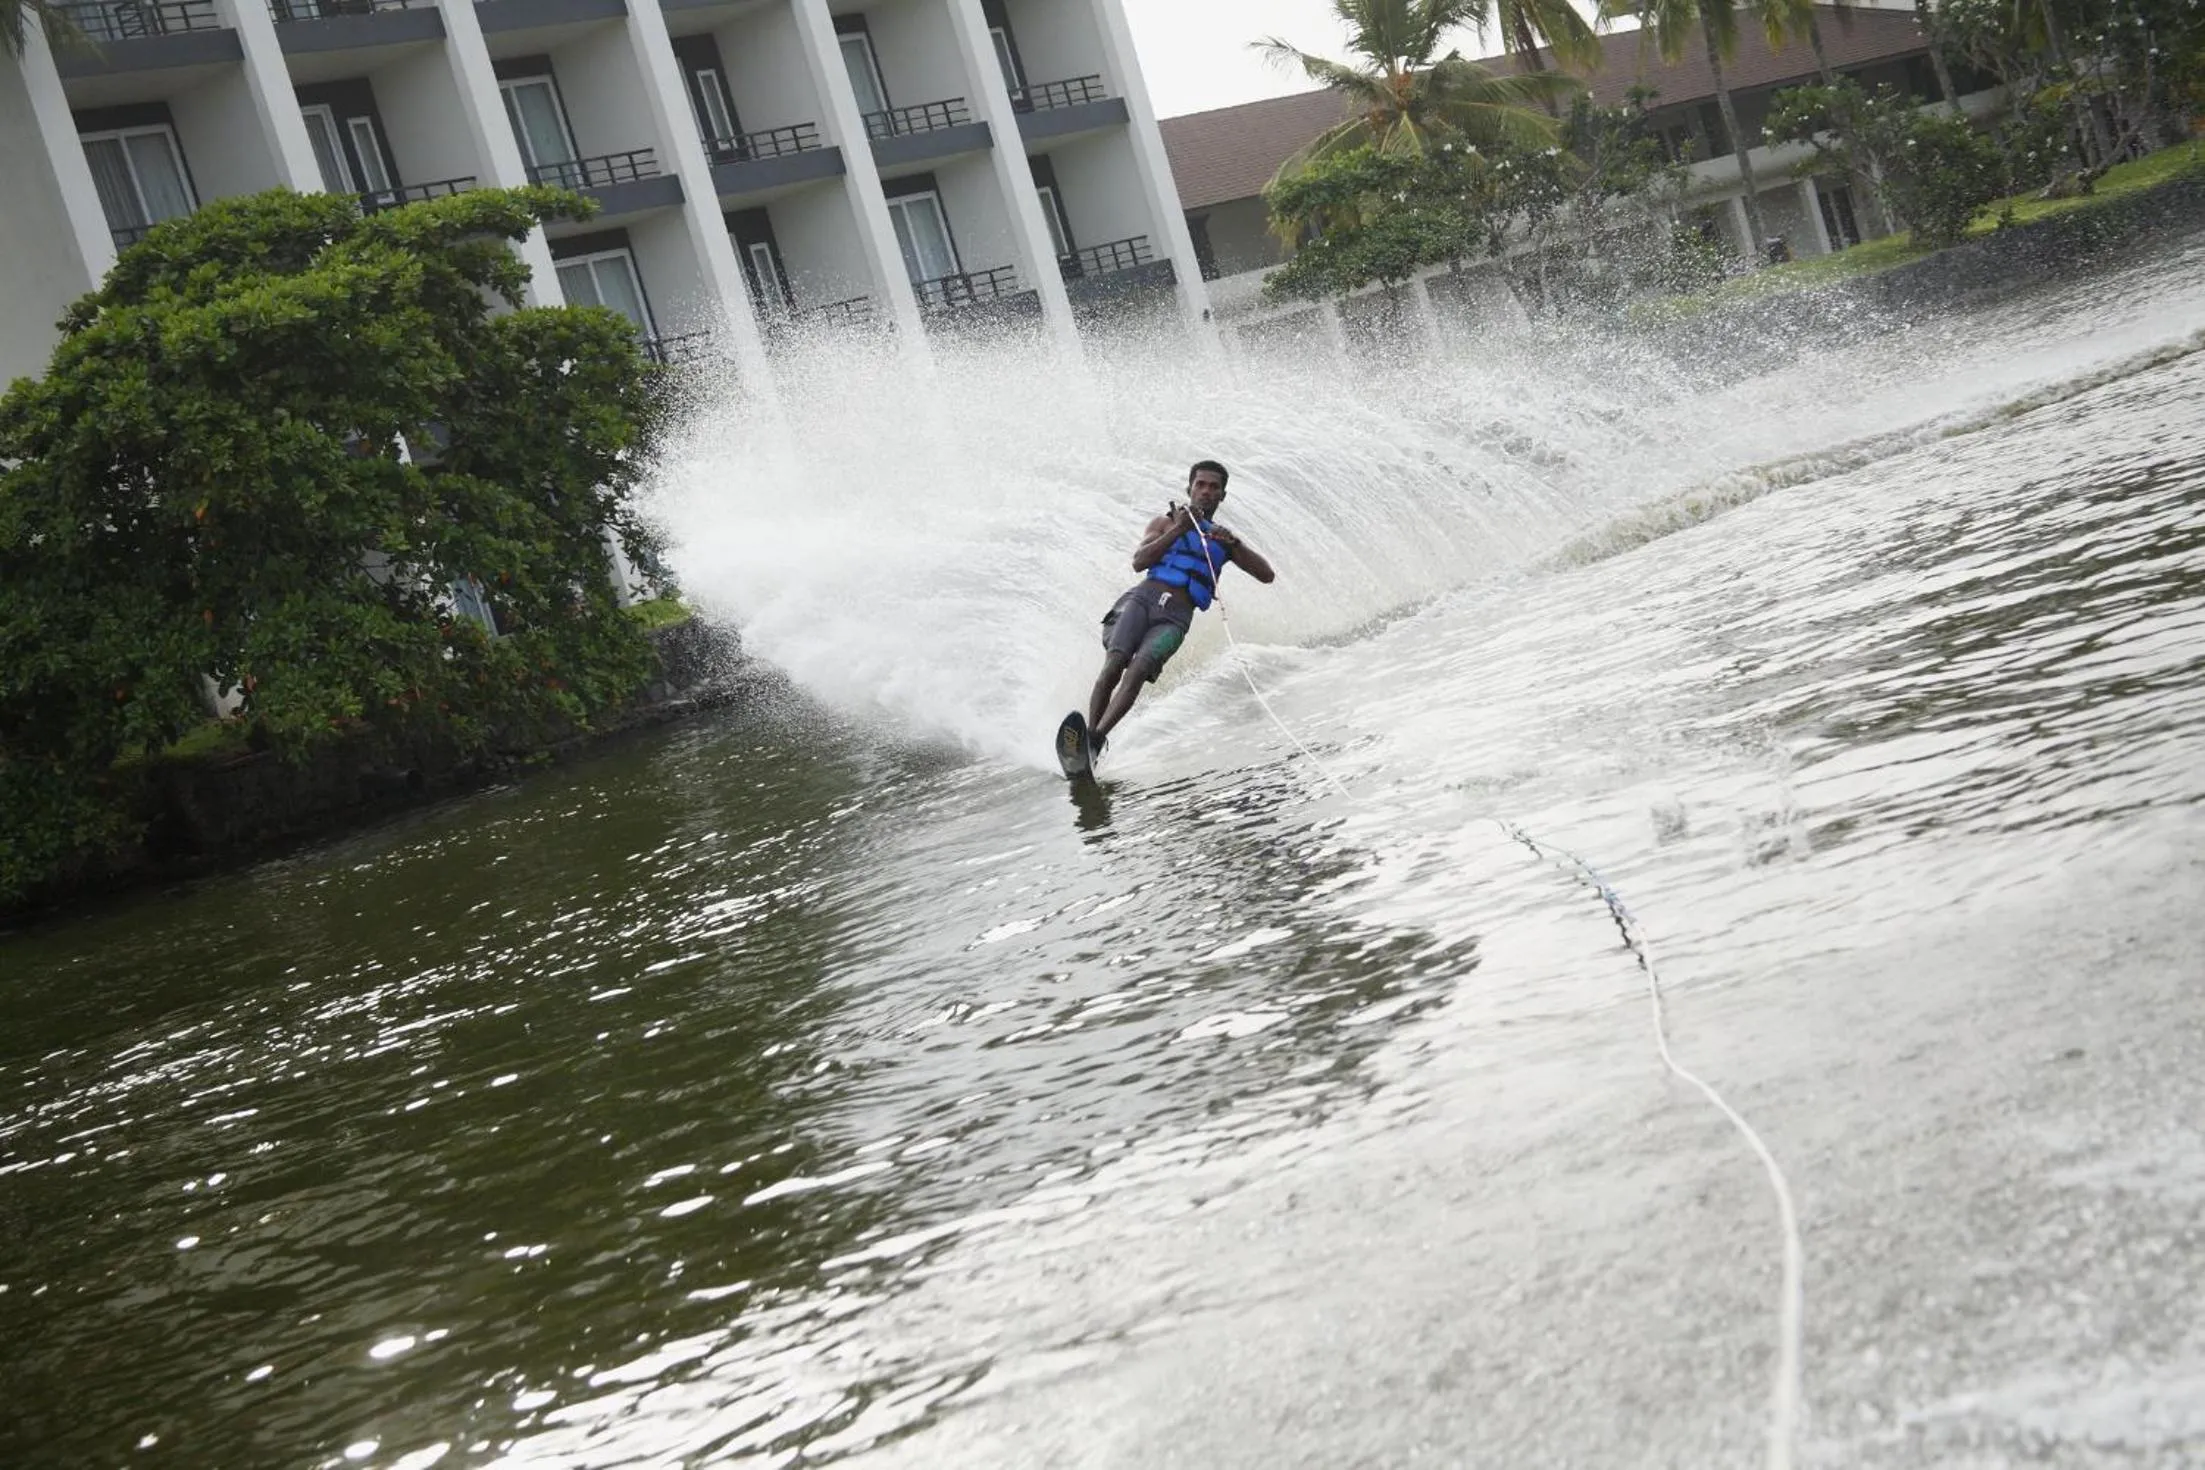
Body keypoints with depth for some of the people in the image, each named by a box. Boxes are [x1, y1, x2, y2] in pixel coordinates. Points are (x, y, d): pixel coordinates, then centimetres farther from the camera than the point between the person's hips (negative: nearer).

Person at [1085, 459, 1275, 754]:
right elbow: (1139, 562, 4)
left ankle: (1095, 740, -39)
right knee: (1113, 667, -25)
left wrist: (1234, 544, -2)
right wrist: (1179, 530, -5)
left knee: (1138, 670, -27)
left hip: (1175, 618, 0)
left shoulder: (1223, 539, 26)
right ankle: (1088, 734, -27)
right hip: (1143, 597, 1)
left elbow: (1267, 575, 13)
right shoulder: (1166, 523, 22)